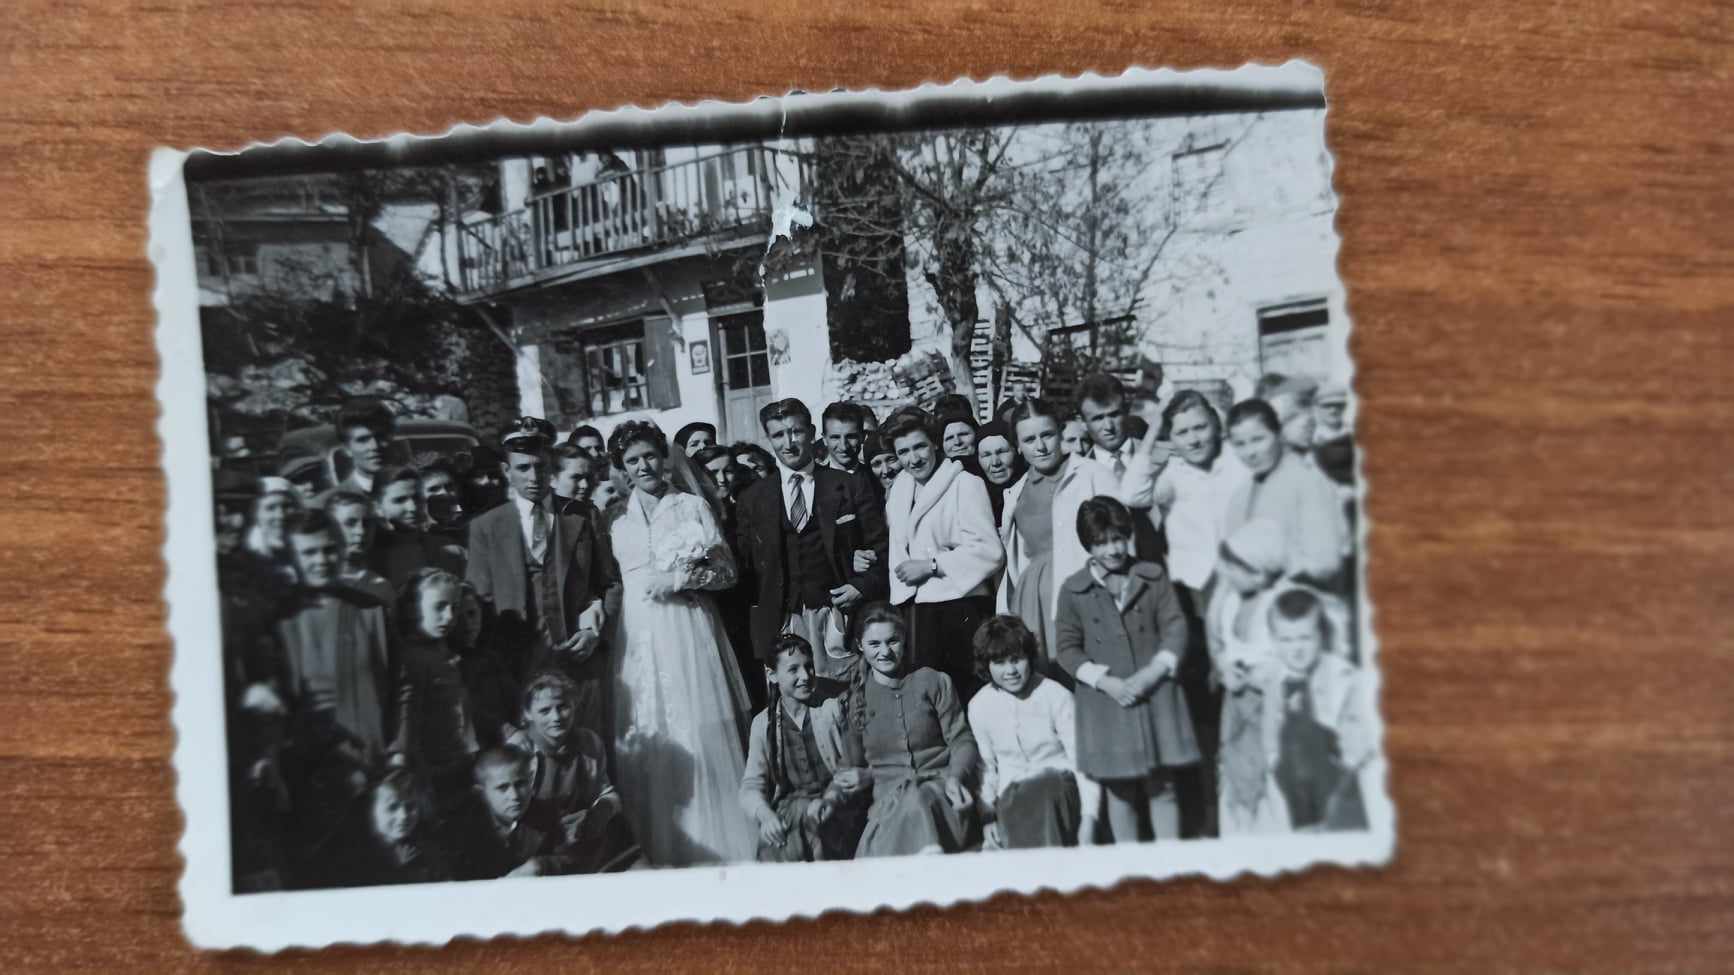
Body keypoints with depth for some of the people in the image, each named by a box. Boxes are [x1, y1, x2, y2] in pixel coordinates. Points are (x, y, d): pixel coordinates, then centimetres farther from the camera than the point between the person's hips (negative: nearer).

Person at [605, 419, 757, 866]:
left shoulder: (693, 506, 6)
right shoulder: (617, 516, 10)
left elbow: (727, 571, 4)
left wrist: (679, 580, -9)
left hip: (691, 631, -1)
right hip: (640, 635, 1)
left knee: (702, 735, -3)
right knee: (647, 742, 0)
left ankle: (719, 845, 8)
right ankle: (660, 851, 11)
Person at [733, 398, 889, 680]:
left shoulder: (851, 487, 7)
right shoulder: (752, 500, 11)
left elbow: (880, 548, 6)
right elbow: (745, 565, 12)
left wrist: (864, 586, -7)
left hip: (839, 615, -1)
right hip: (780, 623, 1)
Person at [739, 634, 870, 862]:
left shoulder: (836, 707, 2)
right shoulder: (763, 723, 8)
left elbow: (851, 766, -4)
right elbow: (751, 785, 3)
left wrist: (830, 799, -24)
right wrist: (765, 815, -20)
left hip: (838, 810, -1)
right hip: (788, 808, 1)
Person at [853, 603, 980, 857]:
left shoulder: (933, 682, 8)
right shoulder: (854, 695, 12)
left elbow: (962, 741, 5)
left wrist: (955, 777, -14)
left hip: (939, 784, 0)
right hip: (889, 795, 1)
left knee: (917, 802, -38)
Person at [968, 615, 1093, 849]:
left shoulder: (1056, 696, -6)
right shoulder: (979, 707, 5)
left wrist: (1088, 817, -15)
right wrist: (987, 815, 4)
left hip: (1059, 788, -1)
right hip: (1012, 794, 2)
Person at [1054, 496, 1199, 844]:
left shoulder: (1153, 577, 4)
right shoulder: (1073, 589, 1)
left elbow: (1175, 626, 1)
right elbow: (1067, 647, 1)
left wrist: (1152, 673, -13)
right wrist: (1105, 681, -12)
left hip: (1156, 695, 0)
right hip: (1106, 701, 0)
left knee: (1162, 785, 5)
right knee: (1119, 789, 8)